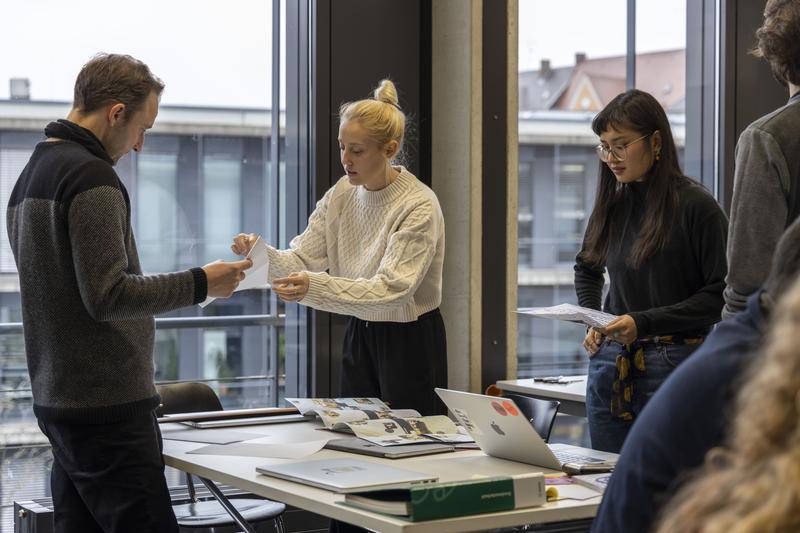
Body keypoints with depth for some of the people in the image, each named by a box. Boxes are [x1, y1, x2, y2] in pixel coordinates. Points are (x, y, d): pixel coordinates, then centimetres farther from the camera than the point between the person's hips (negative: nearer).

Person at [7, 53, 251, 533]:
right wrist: (199, 284, -12)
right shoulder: (92, 175, -14)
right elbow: (107, 295, -20)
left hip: (56, 399, 10)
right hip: (108, 405, -10)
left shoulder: (32, 173, 15)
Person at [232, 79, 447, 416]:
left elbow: (390, 289, -28)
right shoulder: (341, 194, 0)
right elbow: (302, 258, -4)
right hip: (359, 336, 6)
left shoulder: (419, 206, -20)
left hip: (411, 341, -6)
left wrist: (315, 287, -40)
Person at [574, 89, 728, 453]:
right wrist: (591, 324, 8)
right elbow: (587, 269, 25)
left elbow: (720, 294, -12)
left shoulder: (696, 207, -9)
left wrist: (644, 322, -18)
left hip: (674, 367, -6)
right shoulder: (612, 204, 8)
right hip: (610, 365, 6)